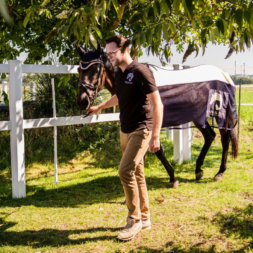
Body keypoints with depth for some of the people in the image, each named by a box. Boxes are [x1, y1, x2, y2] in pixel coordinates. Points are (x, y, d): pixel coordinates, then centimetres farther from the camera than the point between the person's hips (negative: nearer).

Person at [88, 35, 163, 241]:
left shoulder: (140, 71, -15)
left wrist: (155, 137, -23)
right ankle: (144, 218, 24)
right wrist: (99, 107, 42)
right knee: (137, 174, 13)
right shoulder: (119, 74, 9)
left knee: (125, 171, -16)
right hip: (125, 131, 8)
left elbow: (157, 105, -18)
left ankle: (134, 220, -3)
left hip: (140, 131, -8)